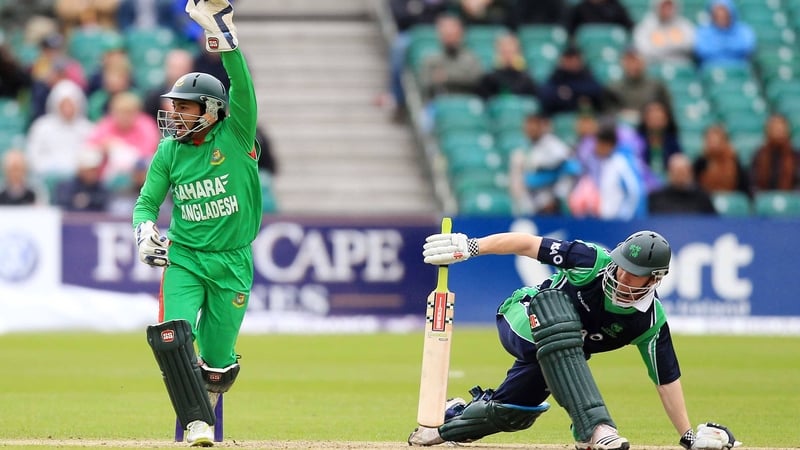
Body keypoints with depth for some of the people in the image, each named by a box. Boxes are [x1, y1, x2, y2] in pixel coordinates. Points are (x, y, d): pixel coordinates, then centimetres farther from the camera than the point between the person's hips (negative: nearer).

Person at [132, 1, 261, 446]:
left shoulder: (236, 137, -8)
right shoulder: (169, 152, 3)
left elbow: (243, 88, -22)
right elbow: (147, 202, 9)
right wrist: (146, 230, -14)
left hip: (232, 262, -2)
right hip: (184, 258, 2)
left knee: (217, 359, 2)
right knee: (170, 335, -23)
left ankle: (208, 394, 39)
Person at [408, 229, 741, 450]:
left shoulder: (650, 322, -20)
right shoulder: (594, 261, -29)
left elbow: (667, 378, -14)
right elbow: (528, 244, -23)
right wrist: (470, 247, -28)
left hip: (552, 355, 5)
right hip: (521, 321, -5)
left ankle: (449, 421, 39)